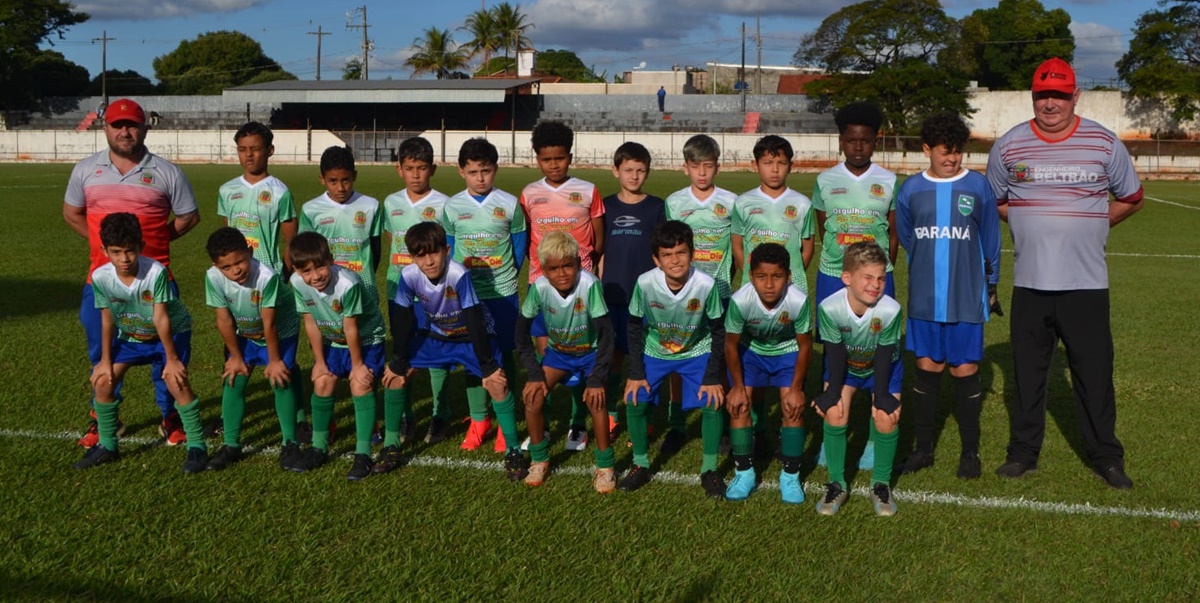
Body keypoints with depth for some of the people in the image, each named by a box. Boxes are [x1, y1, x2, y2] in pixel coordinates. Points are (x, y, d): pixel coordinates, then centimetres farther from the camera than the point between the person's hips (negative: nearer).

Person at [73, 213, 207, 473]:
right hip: (130, 335, 4)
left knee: (176, 381, -21)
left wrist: (172, 358, -22)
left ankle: (197, 446, -6)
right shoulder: (100, 277, -23)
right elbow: (107, 319, -9)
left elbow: (161, 318, -29)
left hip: (171, 332, -4)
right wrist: (105, 360, -4)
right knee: (102, 381, -3)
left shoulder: (156, 271, -35)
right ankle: (106, 445, 18)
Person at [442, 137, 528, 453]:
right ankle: (478, 420, 20)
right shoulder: (451, 207, 0)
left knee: (504, 356, 4)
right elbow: (448, 249, 9)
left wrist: (507, 277, 8)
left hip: (503, 294, -1)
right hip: (466, 293, 2)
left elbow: (520, 246, 6)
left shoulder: (510, 204, -3)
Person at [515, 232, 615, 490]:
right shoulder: (539, 287, -23)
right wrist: (534, 374, -17)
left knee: (595, 398, -26)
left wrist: (597, 379, -29)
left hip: (591, 351, -3)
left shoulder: (589, 284, -32)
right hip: (558, 352, 3)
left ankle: (605, 465, -7)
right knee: (533, 397, -15)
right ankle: (539, 459, 8)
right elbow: (522, 329, -13)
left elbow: (606, 333, -28)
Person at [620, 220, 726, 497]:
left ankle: (709, 469, 6)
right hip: (654, 352, 1)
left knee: (713, 402, -15)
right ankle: (641, 465, 11)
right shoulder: (645, 283, -26)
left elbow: (718, 331, -13)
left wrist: (713, 377, -14)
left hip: (697, 352, -1)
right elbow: (634, 326, -9)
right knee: (634, 401, -12)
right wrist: (635, 373, -10)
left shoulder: (706, 285, -28)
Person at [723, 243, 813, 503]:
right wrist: (738, 386, -11)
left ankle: (790, 476, 6)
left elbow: (805, 345, -17)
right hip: (751, 350, 1)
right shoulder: (740, 300, -34)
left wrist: (796, 388, -14)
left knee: (793, 407, -12)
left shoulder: (798, 301, -35)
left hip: (788, 351, -1)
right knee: (738, 406, -9)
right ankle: (744, 473, 9)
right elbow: (731, 344, -16)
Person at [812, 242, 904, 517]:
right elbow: (835, 353, -20)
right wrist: (833, 391, -18)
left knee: (886, 418, -15)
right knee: (834, 412, -16)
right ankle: (836, 483, 3)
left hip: (883, 366, 0)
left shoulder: (890, 310, -35)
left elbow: (884, 355, -22)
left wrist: (882, 395, -18)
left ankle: (881, 484, 8)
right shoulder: (829, 308, -34)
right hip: (845, 365, 1)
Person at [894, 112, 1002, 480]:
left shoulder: (978, 187, -2)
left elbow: (990, 241, 5)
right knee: (927, 369, 8)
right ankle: (923, 449, 20)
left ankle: (970, 452, 17)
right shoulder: (910, 190, 2)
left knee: (965, 372, 4)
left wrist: (990, 286, 9)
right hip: (924, 299, 2)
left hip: (966, 298, -2)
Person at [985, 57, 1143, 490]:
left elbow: (1131, 198, 13)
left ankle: (1106, 457, 19)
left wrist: (1088, 226, 5)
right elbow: (994, 201, 16)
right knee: (1027, 371, 9)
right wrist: (1032, 225, 5)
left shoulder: (1103, 143, 1)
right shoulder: (1009, 145, 2)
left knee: (1095, 373, 4)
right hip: (1029, 283, 1)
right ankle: (1023, 452, 23)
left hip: (1086, 283, -1)